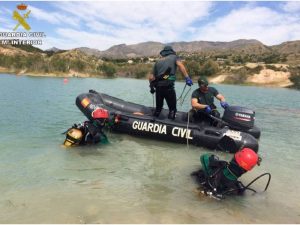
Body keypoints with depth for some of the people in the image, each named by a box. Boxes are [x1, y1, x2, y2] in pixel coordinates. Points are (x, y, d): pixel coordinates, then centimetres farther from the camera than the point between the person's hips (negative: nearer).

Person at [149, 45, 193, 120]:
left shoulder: (158, 62, 25)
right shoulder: (174, 57, 17)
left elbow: (151, 77, 18)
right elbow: (180, 65, -6)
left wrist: (152, 87, 34)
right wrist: (187, 78, -14)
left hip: (158, 86, 5)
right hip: (168, 86, -5)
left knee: (158, 107, 21)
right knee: (172, 108, 4)